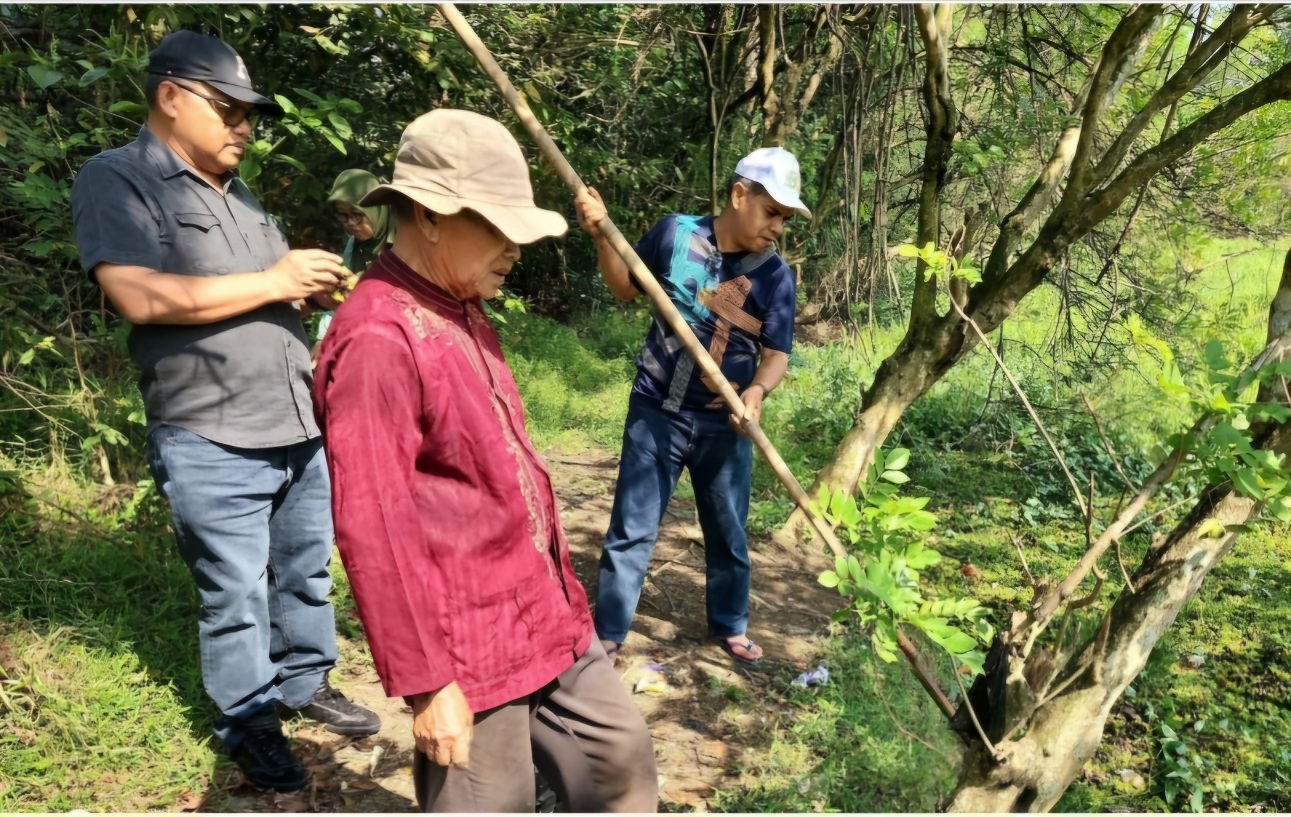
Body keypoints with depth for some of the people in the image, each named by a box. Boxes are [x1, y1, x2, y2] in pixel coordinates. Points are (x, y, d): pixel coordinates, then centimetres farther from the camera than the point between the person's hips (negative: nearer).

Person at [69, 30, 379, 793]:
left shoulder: (238, 193, 18)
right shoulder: (115, 179, -6)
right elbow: (143, 297, -21)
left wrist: (314, 281, 4)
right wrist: (272, 282, -16)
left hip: (300, 430, 7)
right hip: (213, 446, -7)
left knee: (307, 570, 16)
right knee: (236, 595, 4)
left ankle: (307, 682, 33)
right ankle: (250, 723, 21)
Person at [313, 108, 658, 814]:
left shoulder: (460, 312, 9)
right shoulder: (379, 340, -23)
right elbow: (373, 528, -24)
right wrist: (425, 681, -19)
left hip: (543, 614, 9)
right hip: (470, 646, -9)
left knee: (619, 755, 20)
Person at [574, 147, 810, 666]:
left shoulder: (775, 275, -6)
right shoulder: (677, 233, -7)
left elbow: (776, 353, -5)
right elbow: (626, 289, 7)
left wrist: (757, 392, -27)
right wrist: (602, 236, -9)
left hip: (723, 425, 1)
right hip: (657, 413, -1)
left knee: (728, 533, 15)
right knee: (631, 531, 5)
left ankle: (730, 627, 37)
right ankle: (607, 635, 20)